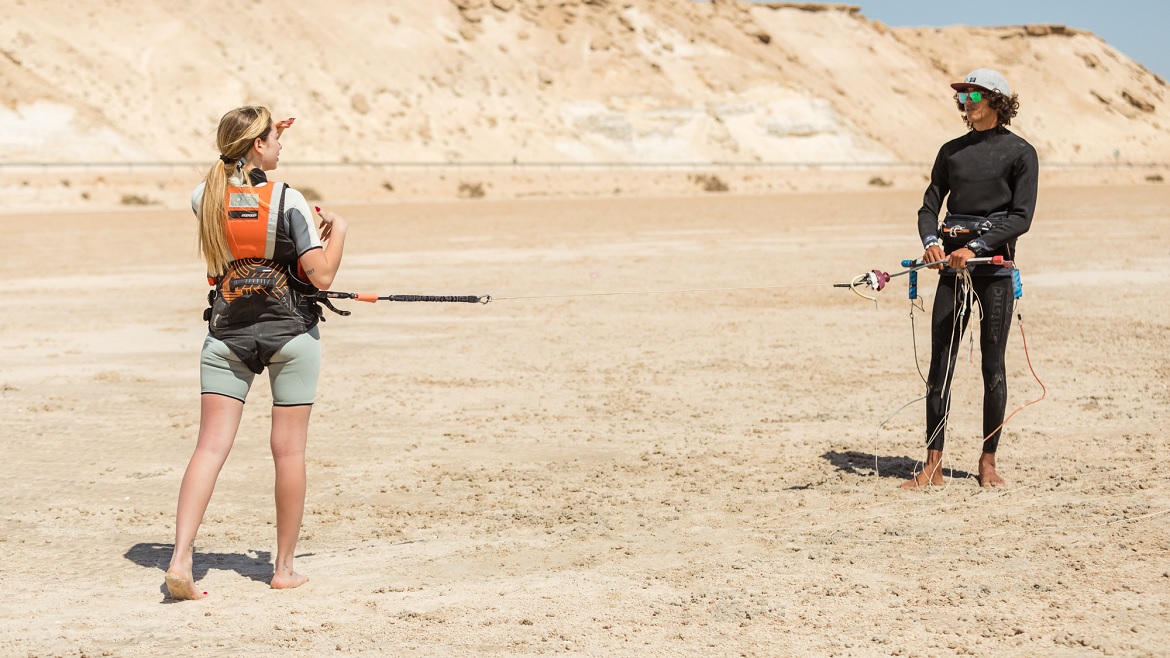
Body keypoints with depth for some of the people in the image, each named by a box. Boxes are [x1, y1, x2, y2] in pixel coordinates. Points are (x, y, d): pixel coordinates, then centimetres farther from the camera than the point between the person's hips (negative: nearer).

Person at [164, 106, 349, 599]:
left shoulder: (204, 198, 0)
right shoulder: (289, 201, -13)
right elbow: (321, 276, -15)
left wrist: (268, 137, 27)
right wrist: (338, 228, 2)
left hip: (227, 333, 3)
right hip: (290, 334, -3)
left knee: (210, 446, 1)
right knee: (289, 449, 6)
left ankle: (181, 558, -13)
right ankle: (284, 568, 12)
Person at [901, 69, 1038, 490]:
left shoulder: (1020, 152, 0)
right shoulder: (952, 151, 13)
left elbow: (1021, 217, -7)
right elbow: (930, 205, 12)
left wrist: (975, 247, -17)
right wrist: (931, 240, -9)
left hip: (995, 263, -3)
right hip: (952, 264, 4)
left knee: (992, 363, 0)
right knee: (940, 364, -2)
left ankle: (988, 461, 10)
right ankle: (933, 464, -1)